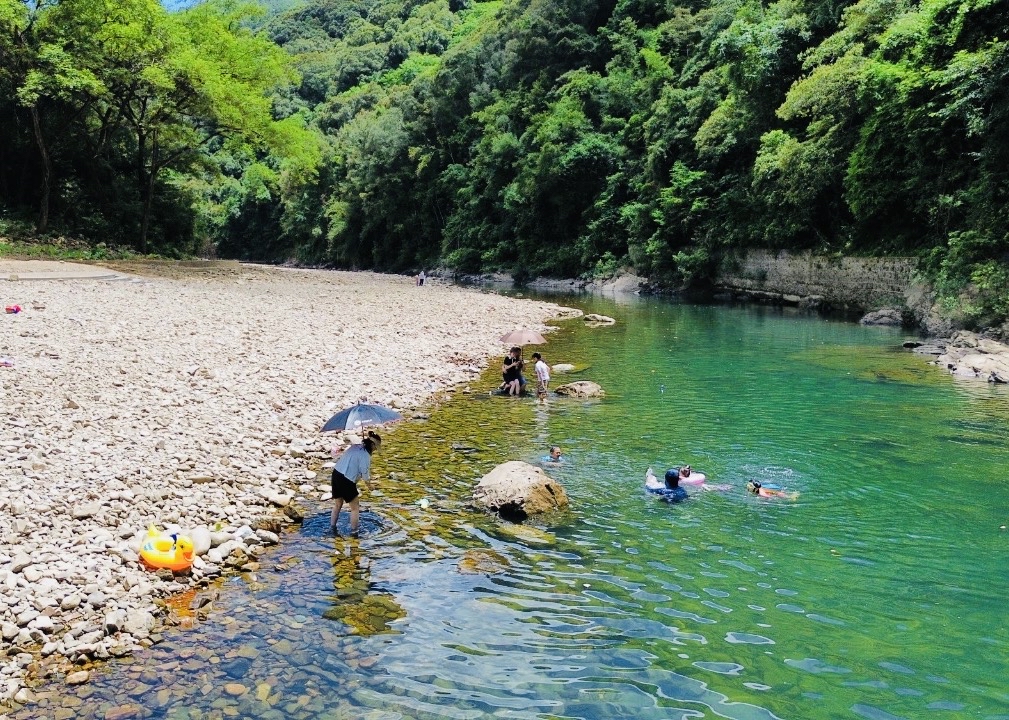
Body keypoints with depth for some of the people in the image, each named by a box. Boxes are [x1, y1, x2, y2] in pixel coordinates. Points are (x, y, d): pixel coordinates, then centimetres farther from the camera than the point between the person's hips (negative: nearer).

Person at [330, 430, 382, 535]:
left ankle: (332, 528, 32)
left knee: (337, 504, 25)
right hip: (347, 481, -8)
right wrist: (368, 484, 9)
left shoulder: (354, 447, 9)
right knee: (355, 507, 10)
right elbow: (365, 474, -11)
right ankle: (354, 531, 16)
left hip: (336, 474, 8)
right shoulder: (365, 455, -14)